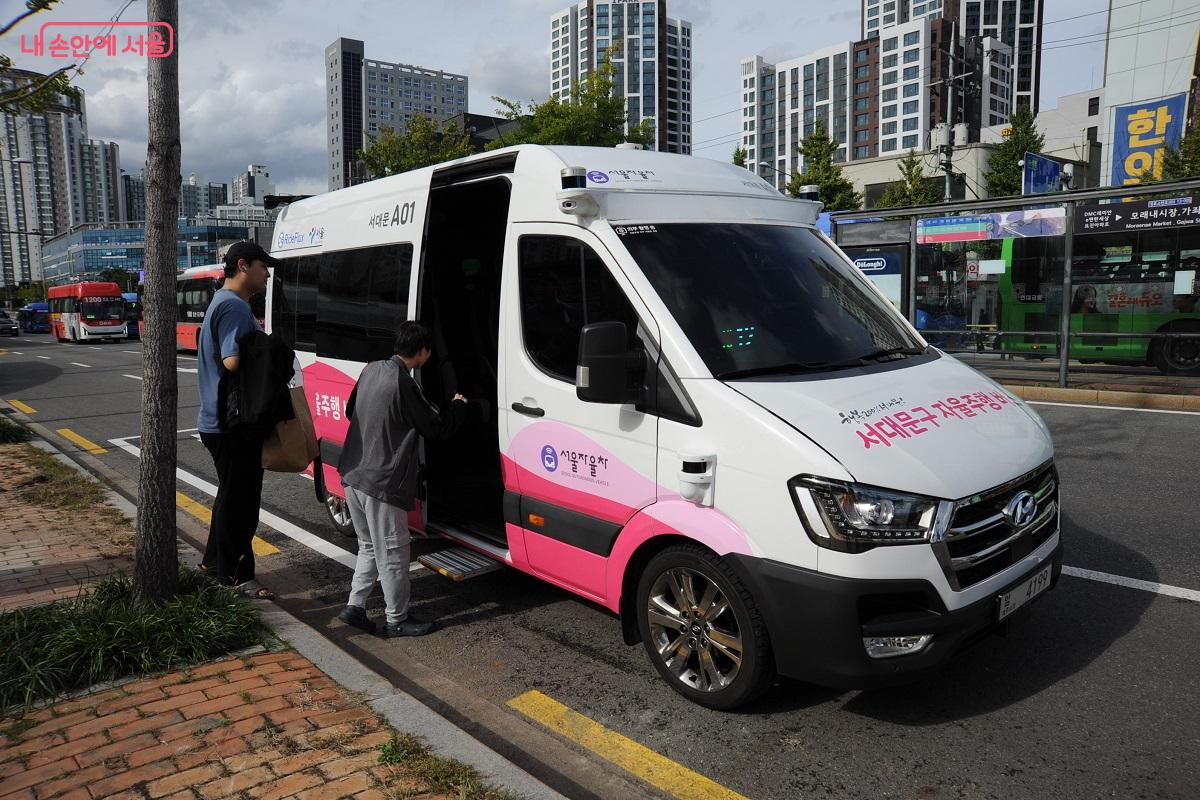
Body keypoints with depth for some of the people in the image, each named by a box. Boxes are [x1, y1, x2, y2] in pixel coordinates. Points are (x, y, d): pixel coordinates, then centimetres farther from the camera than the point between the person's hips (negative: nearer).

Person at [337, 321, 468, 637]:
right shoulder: (404, 385, -21)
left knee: (369, 546, 22)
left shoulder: (372, 370, 4)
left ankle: (355, 606, 24)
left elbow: (350, 411, 19)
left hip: (353, 475, 9)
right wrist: (459, 406, 5)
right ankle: (397, 620, 17)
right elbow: (438, 428, -12)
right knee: (392, 553, 5)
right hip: (382, 483, -9)